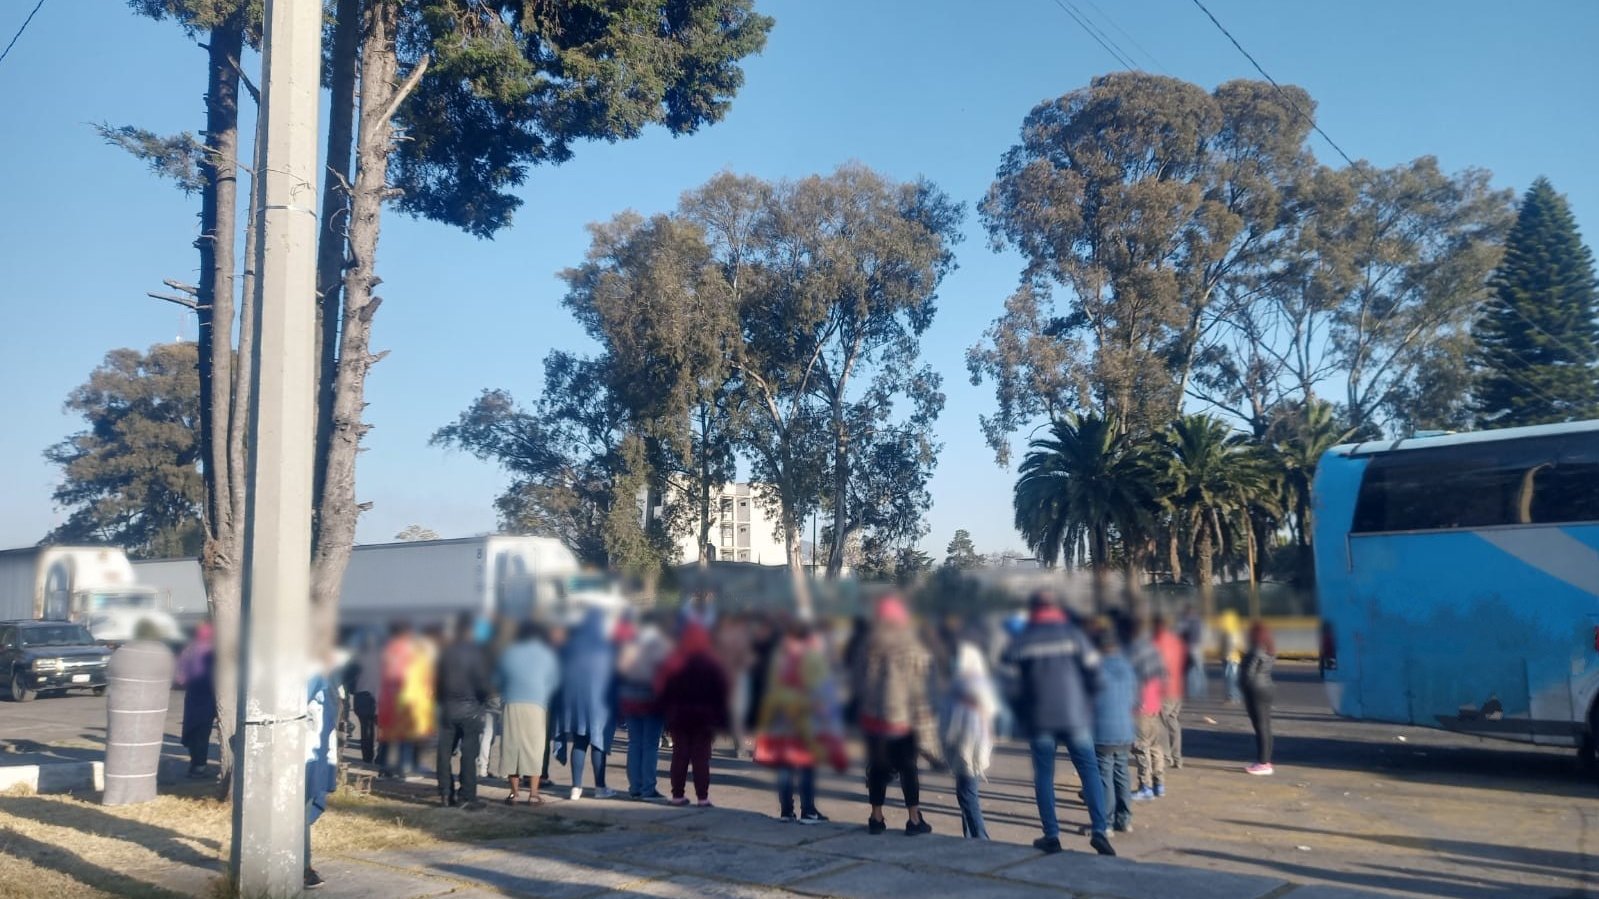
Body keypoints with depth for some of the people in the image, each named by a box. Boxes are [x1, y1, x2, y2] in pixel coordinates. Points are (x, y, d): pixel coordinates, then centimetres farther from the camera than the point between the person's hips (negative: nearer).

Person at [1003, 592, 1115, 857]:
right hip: (1075, 716, 0)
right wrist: (1087, 702, 12)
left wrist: (1021, 716, 12)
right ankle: (1099, 830, -4)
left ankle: (1051, 835, 7)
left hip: (1039, 719, 0)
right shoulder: (1073, 635, 0)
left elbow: (1011, 682, 0)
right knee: (1089, 770, 6)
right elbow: (1093, 670, -3)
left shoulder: (1020, 642, 2)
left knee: (1044, 775, 8)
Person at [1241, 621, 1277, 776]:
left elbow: (1249, 672, -18)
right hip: (1266, 688, 10)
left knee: (1261, 726, -7)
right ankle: (1265, 761, 18)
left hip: (1256, 691, -10)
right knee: (1265, 726, 12)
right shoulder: (1269, 650, 13)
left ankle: (1263, 763, -6)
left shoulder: (1257, 651, -16)